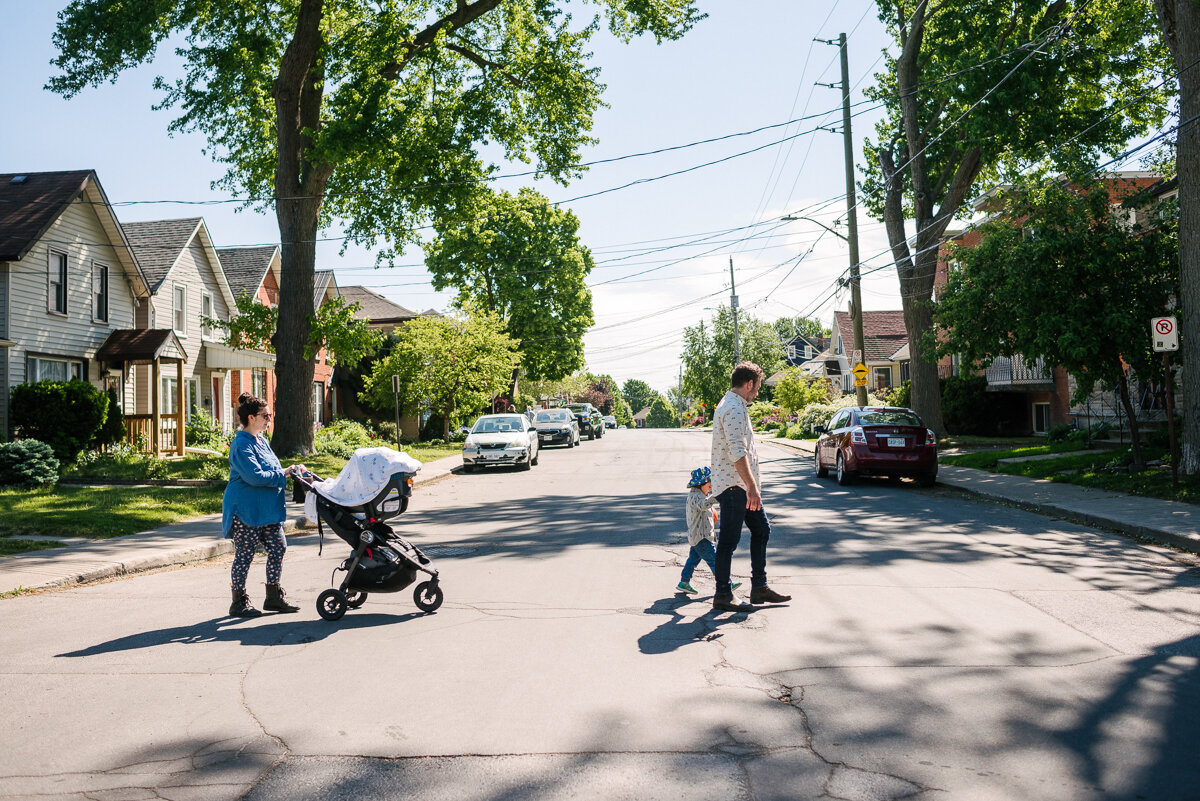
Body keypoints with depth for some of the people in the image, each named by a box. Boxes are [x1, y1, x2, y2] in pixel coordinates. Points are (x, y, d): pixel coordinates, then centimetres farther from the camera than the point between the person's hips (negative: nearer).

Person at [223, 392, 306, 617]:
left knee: (278, 548, 7)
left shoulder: (261, 441, 15)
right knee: (244, 555, 0)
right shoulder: (241, 444, -15)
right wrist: (284, 474, -17)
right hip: (245, 509, -9)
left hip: (267, 509, 9)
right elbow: (255, 476, -24)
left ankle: (274, 596, 18)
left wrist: (292, 469, 9)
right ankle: (239, 602, 13)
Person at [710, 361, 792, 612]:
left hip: (741, 485, 11)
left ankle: (759, 588, 21)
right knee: (729, 541, -3)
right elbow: (737, 453, -26)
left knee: (761, 530, 14)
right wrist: (751, 487, -27)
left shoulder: (733, 405, 17)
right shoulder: (734, 409, -18)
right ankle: (722, 596, 5)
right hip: (733, 485, -11)